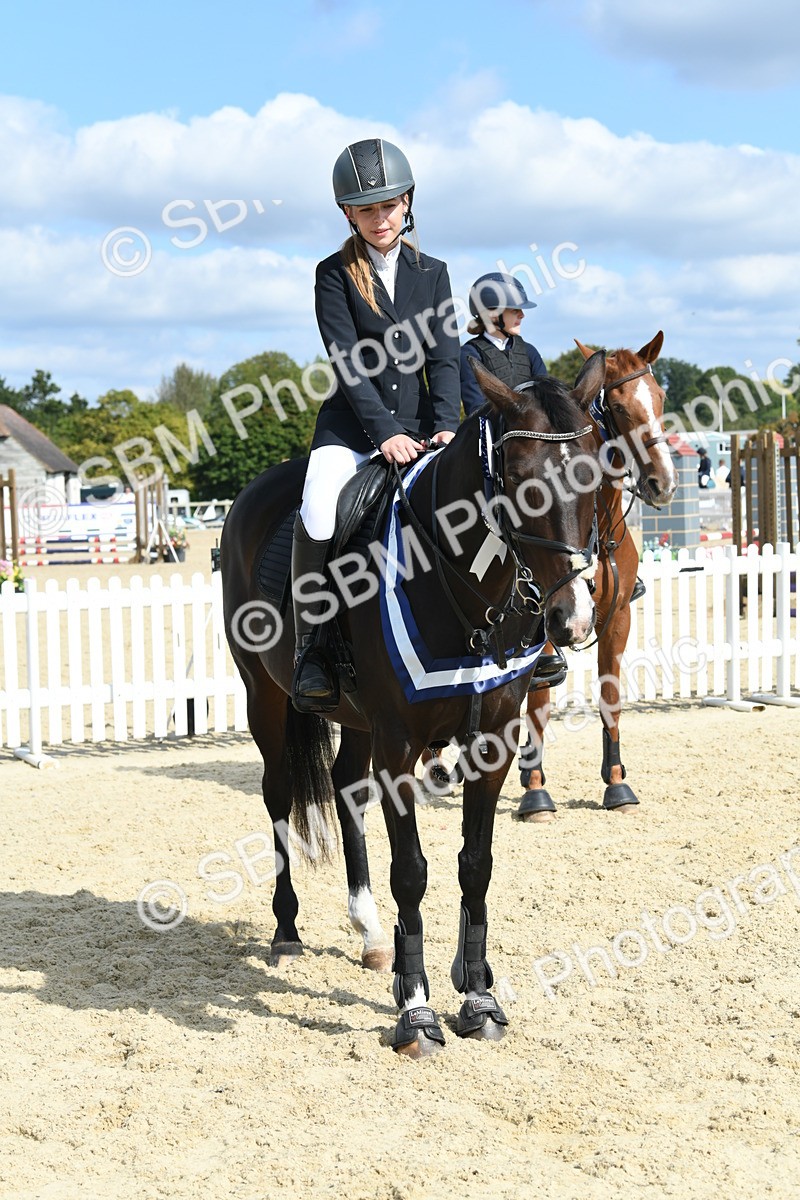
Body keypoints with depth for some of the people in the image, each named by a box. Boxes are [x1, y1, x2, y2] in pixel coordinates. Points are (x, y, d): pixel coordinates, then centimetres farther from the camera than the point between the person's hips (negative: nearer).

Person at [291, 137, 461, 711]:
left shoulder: (432, 273, 12)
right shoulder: (336, 275, 1)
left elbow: (445, 357, 5)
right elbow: (348, 362, -9)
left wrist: (446, 428, -11)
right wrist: (384, 433, -20)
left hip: (419, 427, 3)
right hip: (351, 427, -3)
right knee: (318, 518, -28)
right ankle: (310, 646, -15)